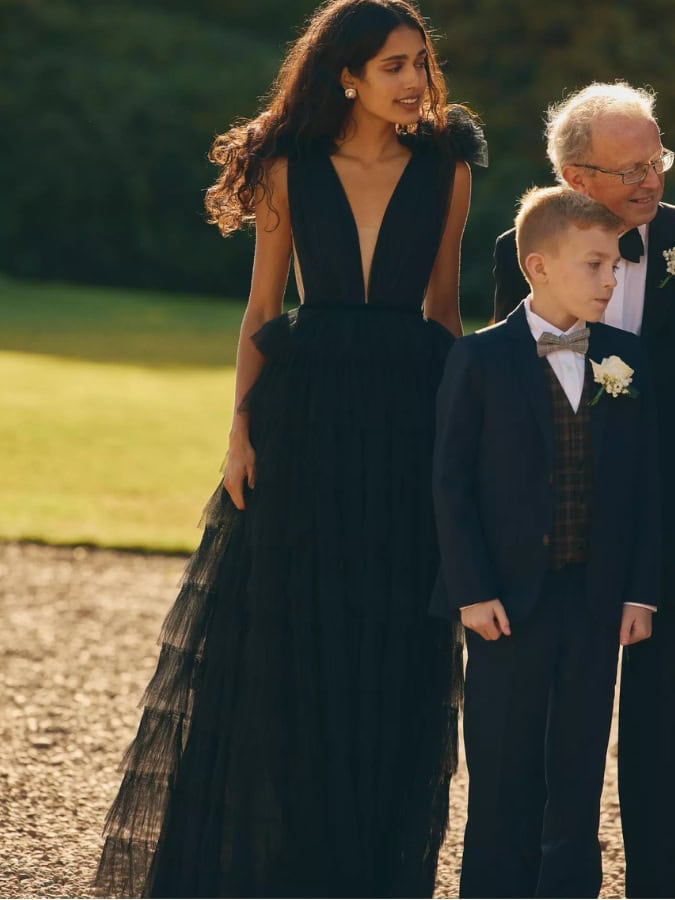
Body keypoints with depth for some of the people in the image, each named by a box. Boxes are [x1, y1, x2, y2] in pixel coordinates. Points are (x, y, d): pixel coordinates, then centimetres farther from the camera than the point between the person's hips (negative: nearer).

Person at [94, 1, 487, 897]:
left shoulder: (445, 169, 4)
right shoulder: (292, 167, 1)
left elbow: (443, 308, 10)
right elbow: (261, 309, 5)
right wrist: (243, 429, -2)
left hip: (408, 419, 1)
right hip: (304, 412, -1)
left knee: (396, 647, 2)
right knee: (291, 642, 4)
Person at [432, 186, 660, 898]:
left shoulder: (627, 360, 5)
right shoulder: (480, 360, -5)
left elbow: (643, 483, 5)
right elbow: (452, 482, -6)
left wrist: (640, 591, -1)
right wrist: (472, 591, -12)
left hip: (598, 601, 3)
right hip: (509, 603, -3)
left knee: (578, 773, 8)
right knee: (504, 779, 4)